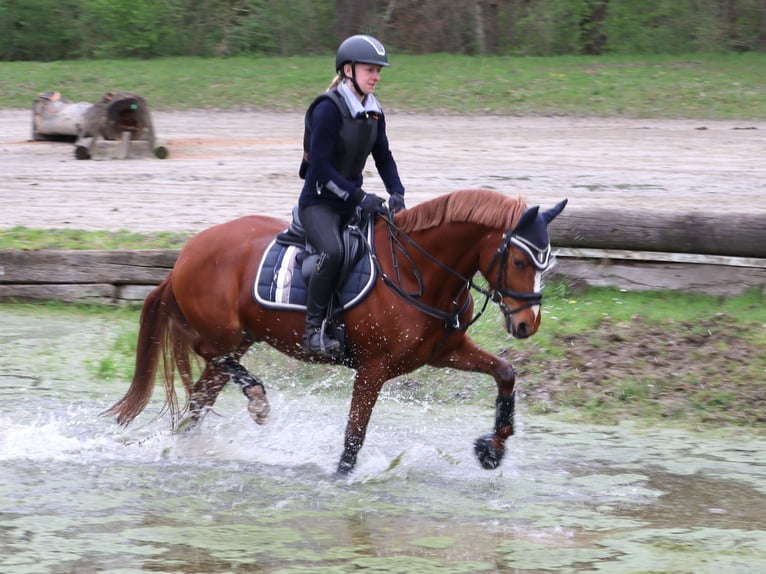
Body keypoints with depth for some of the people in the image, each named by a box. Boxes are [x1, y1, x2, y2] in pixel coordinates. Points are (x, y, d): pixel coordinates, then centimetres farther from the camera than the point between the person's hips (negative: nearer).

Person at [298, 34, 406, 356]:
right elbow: (321, 167, -20)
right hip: (319, 202, -8)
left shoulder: (374, 112, 7)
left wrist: (396, 193, -7)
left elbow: (384, 158, 12)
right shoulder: (329, 109, -16)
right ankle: (314, 331, -26)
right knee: (333, 252, -33)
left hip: (352, 203, 8)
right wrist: (359, 198, -25)